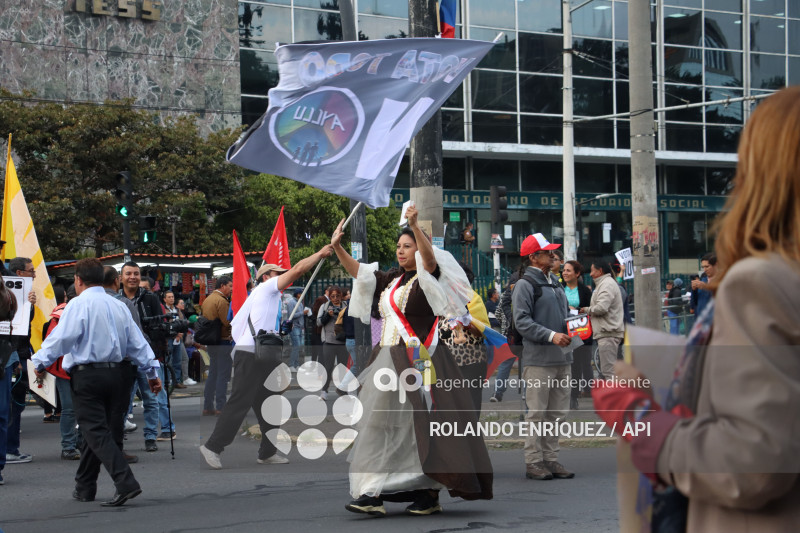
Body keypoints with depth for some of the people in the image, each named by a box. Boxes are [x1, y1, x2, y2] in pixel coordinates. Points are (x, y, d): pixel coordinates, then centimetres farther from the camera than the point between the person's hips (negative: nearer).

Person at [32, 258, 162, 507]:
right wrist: (152, 372, 18)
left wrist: (40, 362, -7)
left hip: (87, 376, -7)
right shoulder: (118, 306, 11)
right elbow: (137, 342, 13)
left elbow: (61, 337, -15)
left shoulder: (79, 304, -8)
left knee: (96, 432, -7)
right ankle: (84, 487, 23)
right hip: (119, 373, 7)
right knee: (111, 431, 11)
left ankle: (125, 483, -22)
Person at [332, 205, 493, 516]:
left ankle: (430, 494, -3)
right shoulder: (391, 280, 17)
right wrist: (337, 247, 2)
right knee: (382, 426, 4)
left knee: (422, 428, -7)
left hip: (417, 362, -7)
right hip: (390, 361, 7)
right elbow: (357, 272, 16)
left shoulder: (428, 280, -3)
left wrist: (415, 225, -35)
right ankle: (374, 494, 5)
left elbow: (430, 259, -22)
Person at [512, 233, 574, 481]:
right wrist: (551, 335, -21)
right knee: (537, 413, -5)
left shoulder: (555, 283, 19)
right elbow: (522, 322, -14)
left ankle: (550, 459, 16)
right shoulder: (525, 284, -6)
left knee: (557, 413, 10)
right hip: (538, 359, -8)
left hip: (562, 358, 8)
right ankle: (533, 462, 0)